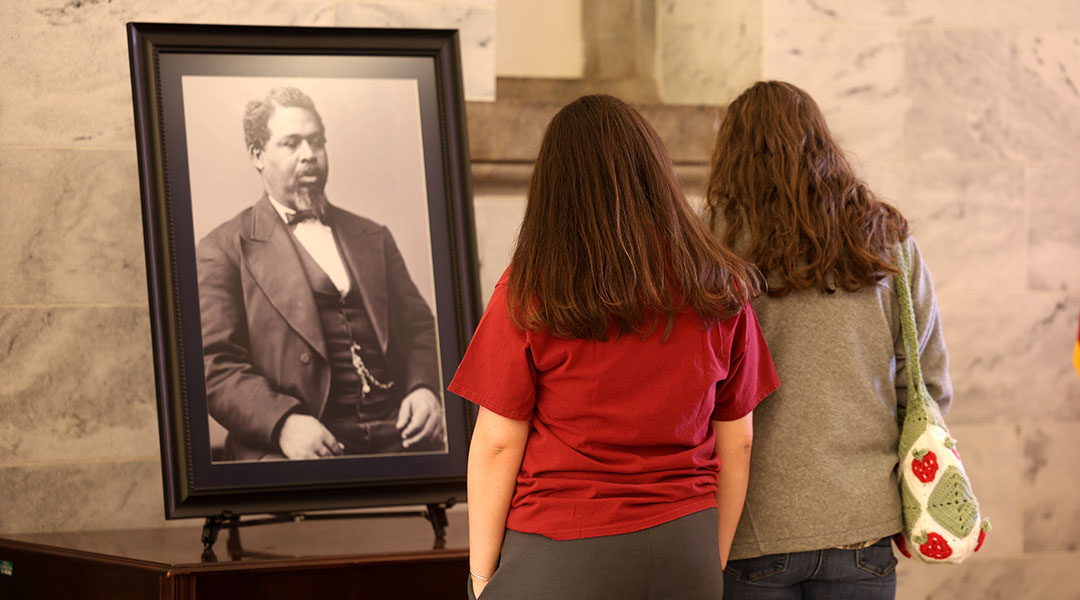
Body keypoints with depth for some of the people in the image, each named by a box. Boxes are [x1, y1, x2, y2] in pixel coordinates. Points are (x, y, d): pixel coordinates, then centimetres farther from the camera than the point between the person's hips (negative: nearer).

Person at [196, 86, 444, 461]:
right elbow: (216, 366, -2)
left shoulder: (372, 238, 24)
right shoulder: (223, 251, 7)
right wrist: (282, 423, -19)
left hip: (396, 435, 5)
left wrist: (424, 387, 0)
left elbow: (420, 326, 23)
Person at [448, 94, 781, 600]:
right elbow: (736, 443, 7)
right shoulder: (721, 292, 2)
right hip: (684, 550, 4)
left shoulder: (529, 292, -9)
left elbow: (498, 444, -7)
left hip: (563, 554, -3)